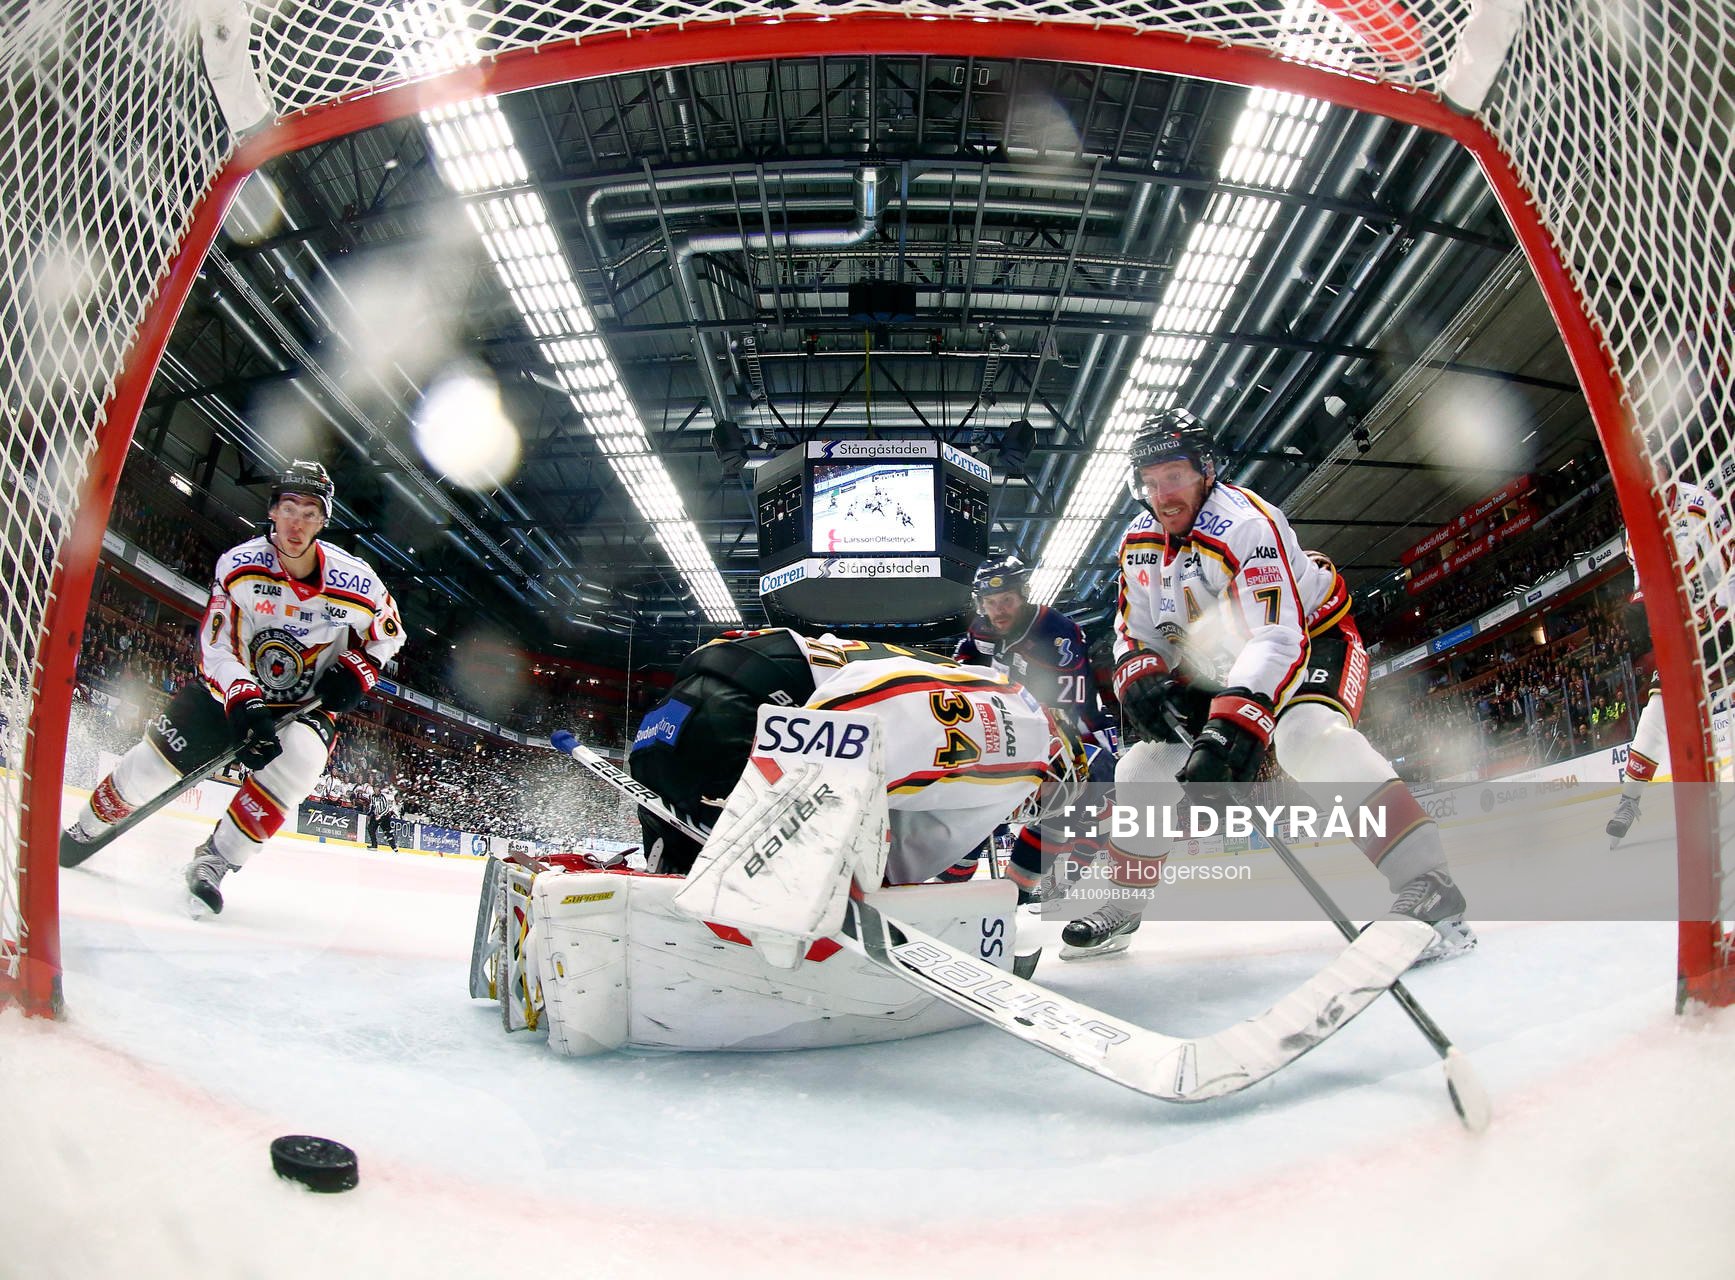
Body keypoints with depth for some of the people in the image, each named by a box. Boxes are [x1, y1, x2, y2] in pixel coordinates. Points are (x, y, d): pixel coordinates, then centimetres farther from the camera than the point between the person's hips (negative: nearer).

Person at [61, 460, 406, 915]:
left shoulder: (356, 581, -17)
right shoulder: (239, 564, -18)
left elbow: (388, 633, 3)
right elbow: (216, 646, -19)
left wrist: (355, 671, -15)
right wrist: (244, 702, -34)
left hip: (307, 703, 0)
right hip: (232, 688, 1)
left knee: (298, 758, -31)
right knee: (152, 763, -2)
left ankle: (214, 861, -18)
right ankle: (83, 832, 30)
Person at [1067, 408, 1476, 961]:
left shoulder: (1245, 523, -30)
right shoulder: (1140, 543, -6)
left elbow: (1278, 638, -41)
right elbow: (1135, 632, 2)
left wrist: (1235, 725, -54)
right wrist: (1142, 678, -22)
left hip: (1313, 641, -7)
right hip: (1222, 669, 7)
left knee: (1306, 734, -38)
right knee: (1145, 765, -2)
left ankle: (1424, 883, -39)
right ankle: (1122, 906, 14)